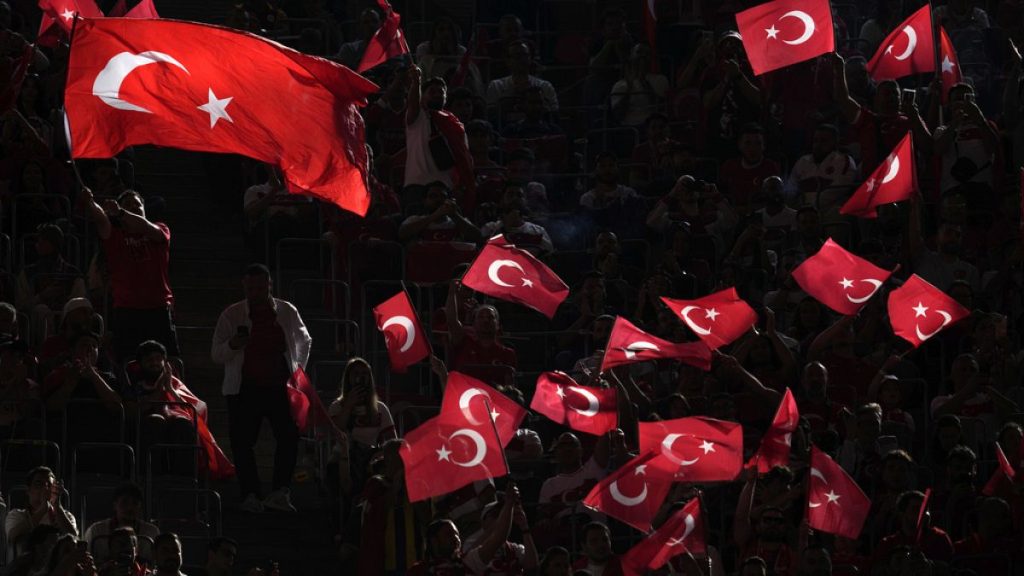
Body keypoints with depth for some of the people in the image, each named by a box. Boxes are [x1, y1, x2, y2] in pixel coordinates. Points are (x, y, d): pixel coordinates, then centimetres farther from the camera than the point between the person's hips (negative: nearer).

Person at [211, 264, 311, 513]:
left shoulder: (287, 312, 7)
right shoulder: (232, 315, 1)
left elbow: (304, 341, 26)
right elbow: (216, 354, 1)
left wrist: (298, 368, 15)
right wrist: (231, 346, -20)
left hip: (280, 387, 1)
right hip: (244, 389, -1)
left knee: (289, 436, -13)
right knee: (243, 442, -6)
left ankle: (280, 492, -10)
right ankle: (250, 495, -1)